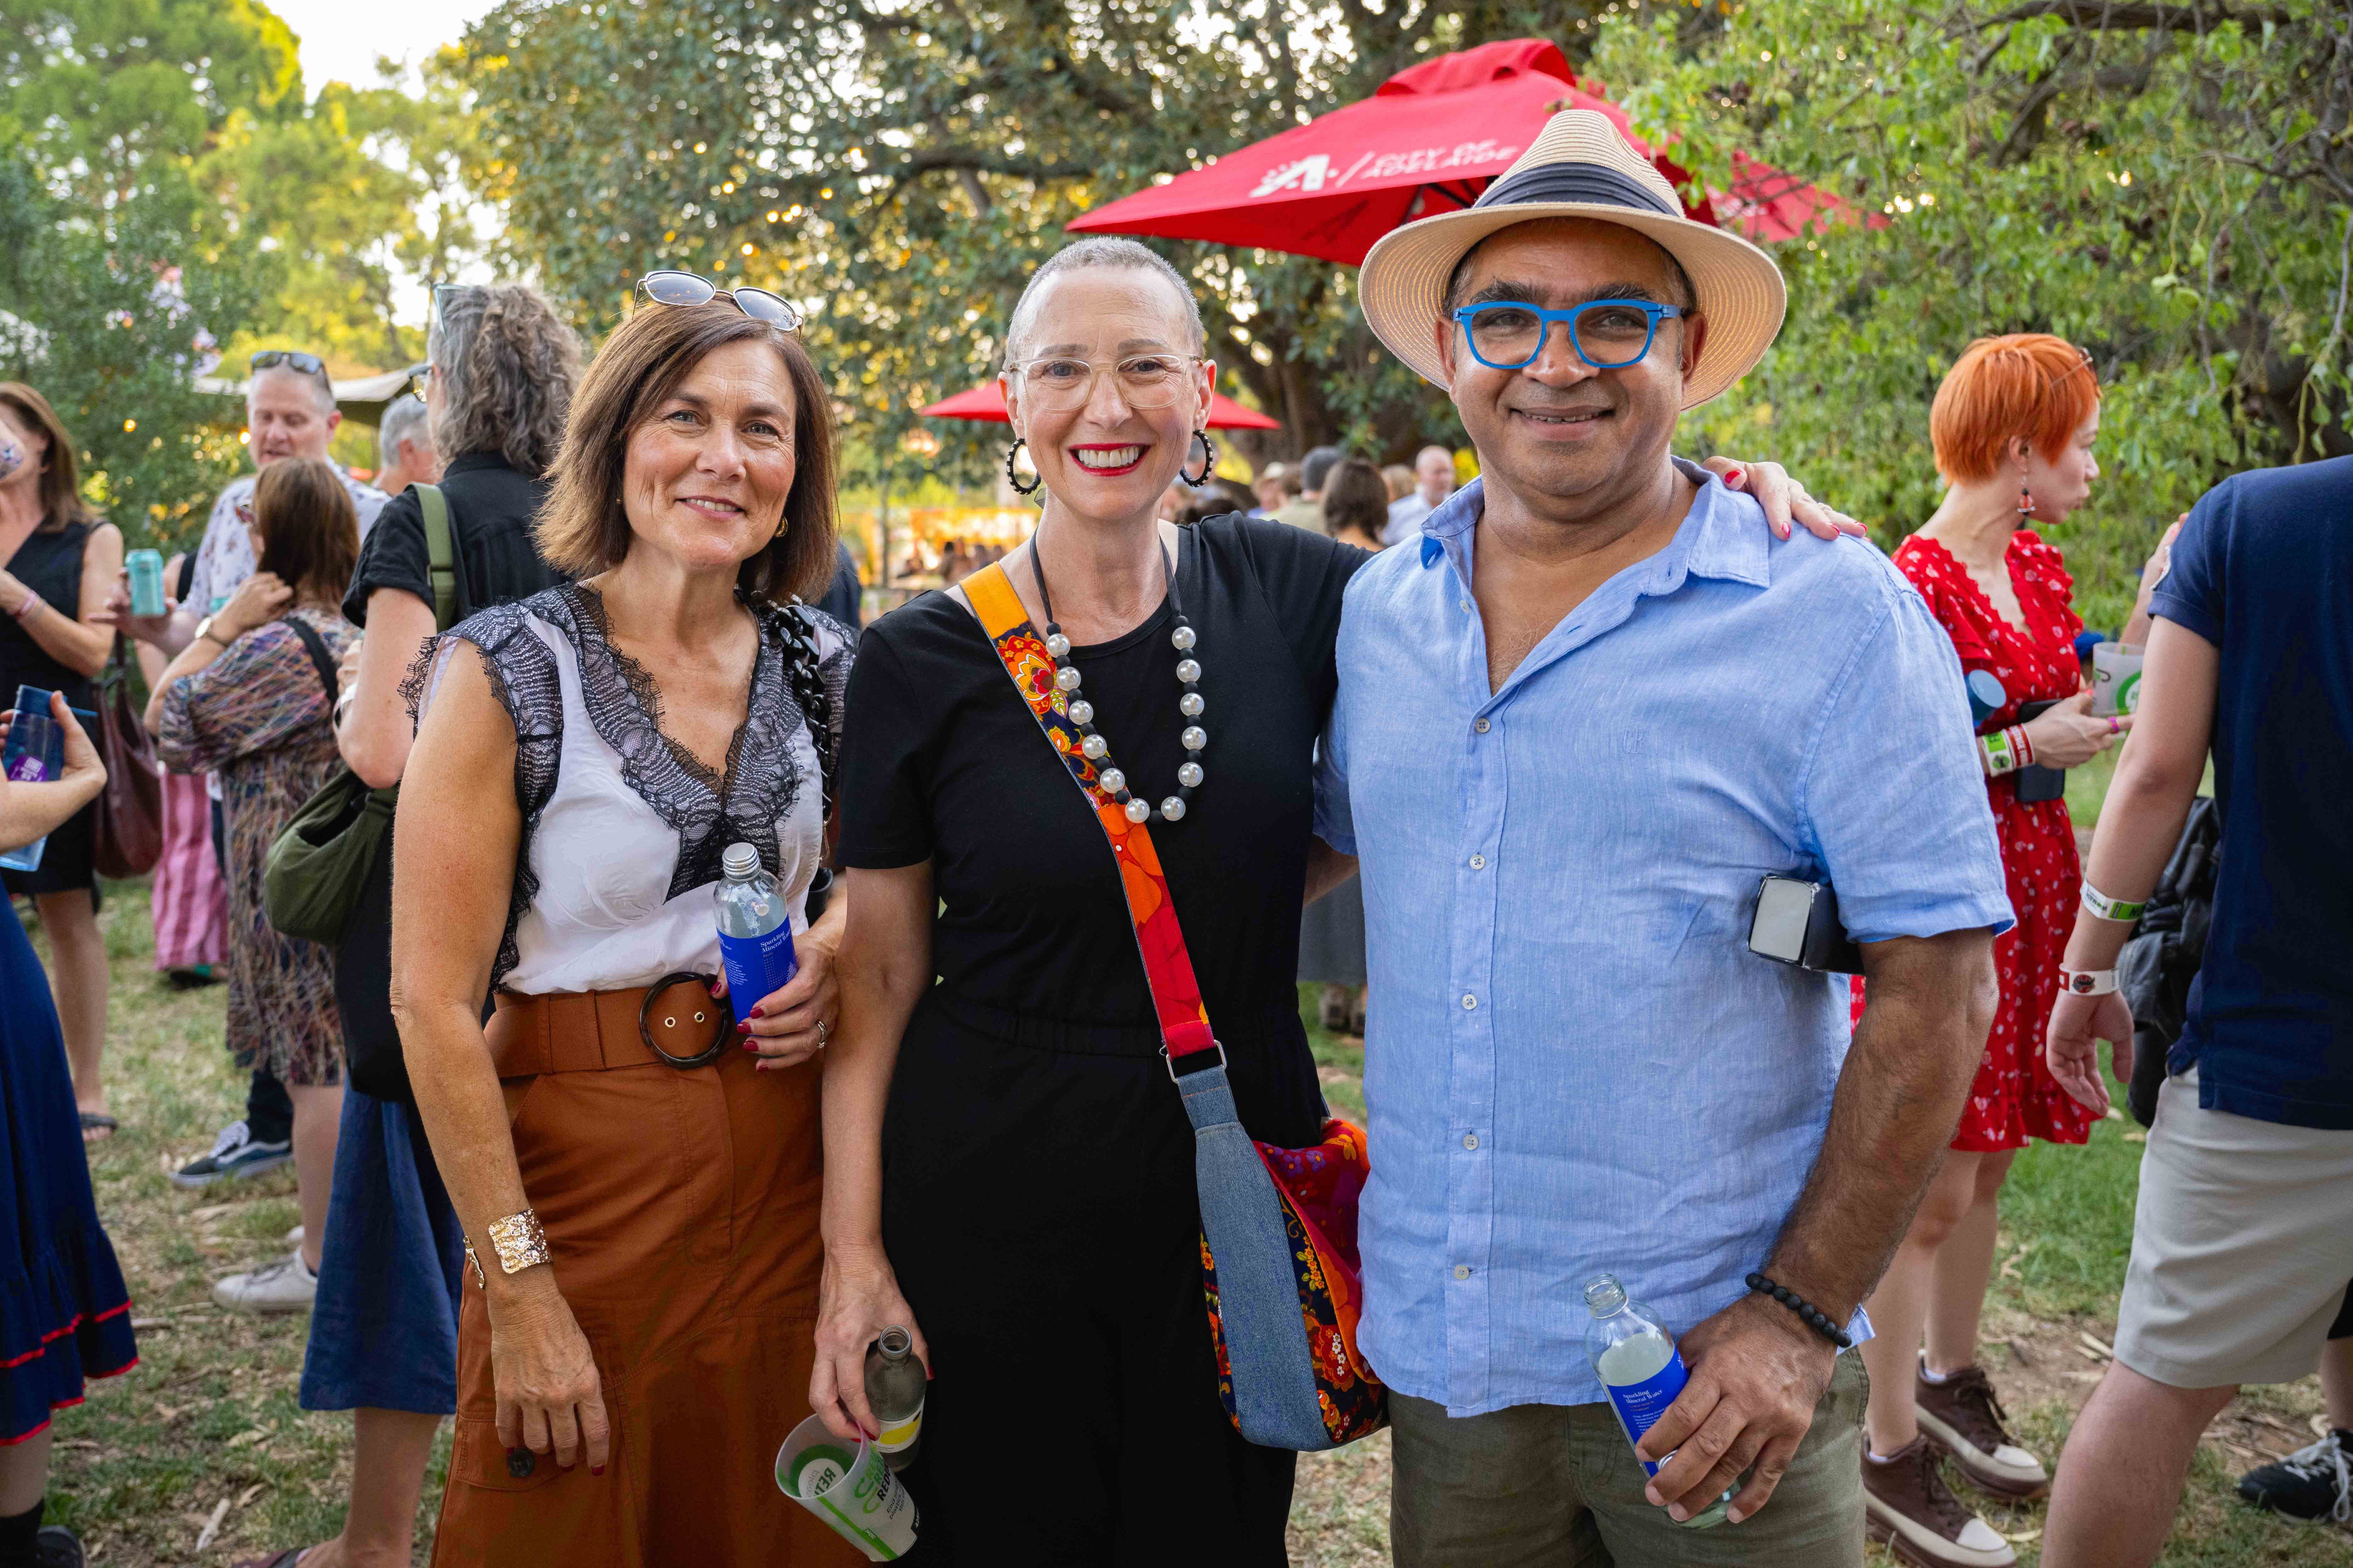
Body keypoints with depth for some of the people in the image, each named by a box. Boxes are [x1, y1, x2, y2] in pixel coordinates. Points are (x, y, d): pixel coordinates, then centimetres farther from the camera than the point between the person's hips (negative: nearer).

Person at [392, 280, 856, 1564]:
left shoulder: (823, 665, 2)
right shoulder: (509, 671, -12)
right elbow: (433, 1001, -13)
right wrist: (520, 1287, -16)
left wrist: (838, 948, -5)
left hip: (788, 1156, 4)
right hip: (582, 1158, -4)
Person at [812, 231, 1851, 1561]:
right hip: (988, 1205, -1)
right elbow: (881, 979, -3)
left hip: (1237, 1198, 2)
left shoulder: (1281, 592, -2)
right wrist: (853, 1255, -6)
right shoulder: (924, 662, -7)